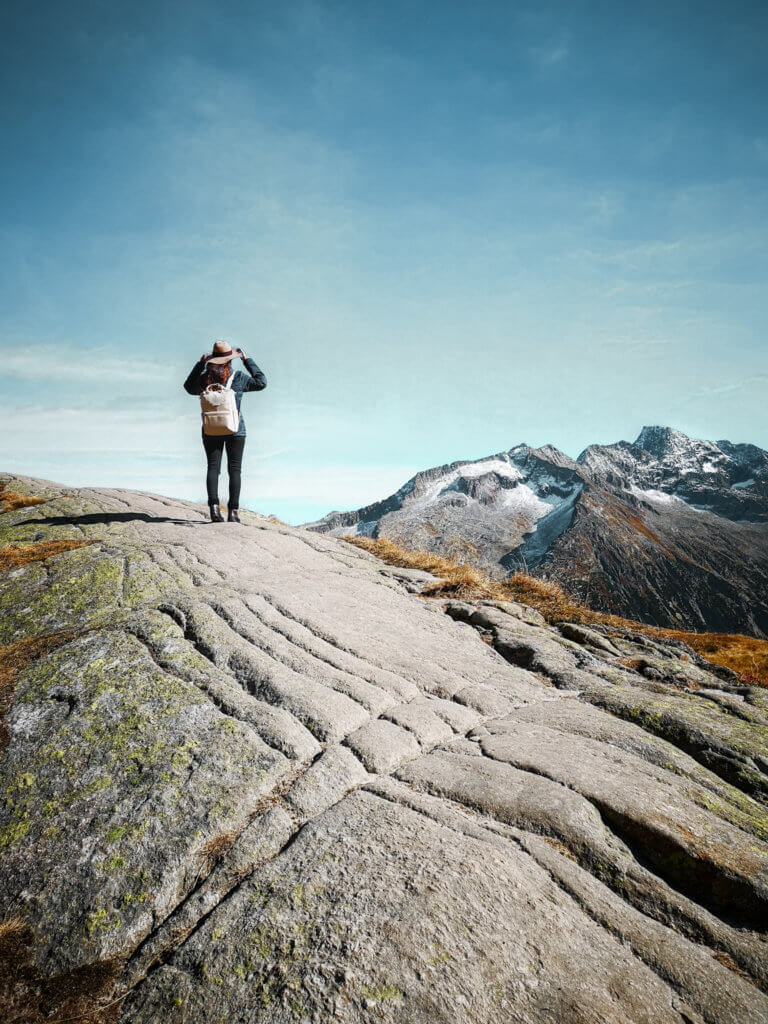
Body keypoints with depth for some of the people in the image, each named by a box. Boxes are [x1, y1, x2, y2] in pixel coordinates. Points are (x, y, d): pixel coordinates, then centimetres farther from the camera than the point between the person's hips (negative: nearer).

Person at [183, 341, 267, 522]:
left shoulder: (204, 377, 1)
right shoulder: (238, 377, -6)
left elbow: (189, 387, 20)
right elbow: (261, 382, 7)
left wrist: (199, 364, 20)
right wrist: (246, 360, 11)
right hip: (235, 429, -2)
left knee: (213, 468, 3)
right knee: (234, 470, 1)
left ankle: (214, 506, -13)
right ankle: (233, 511, -4)